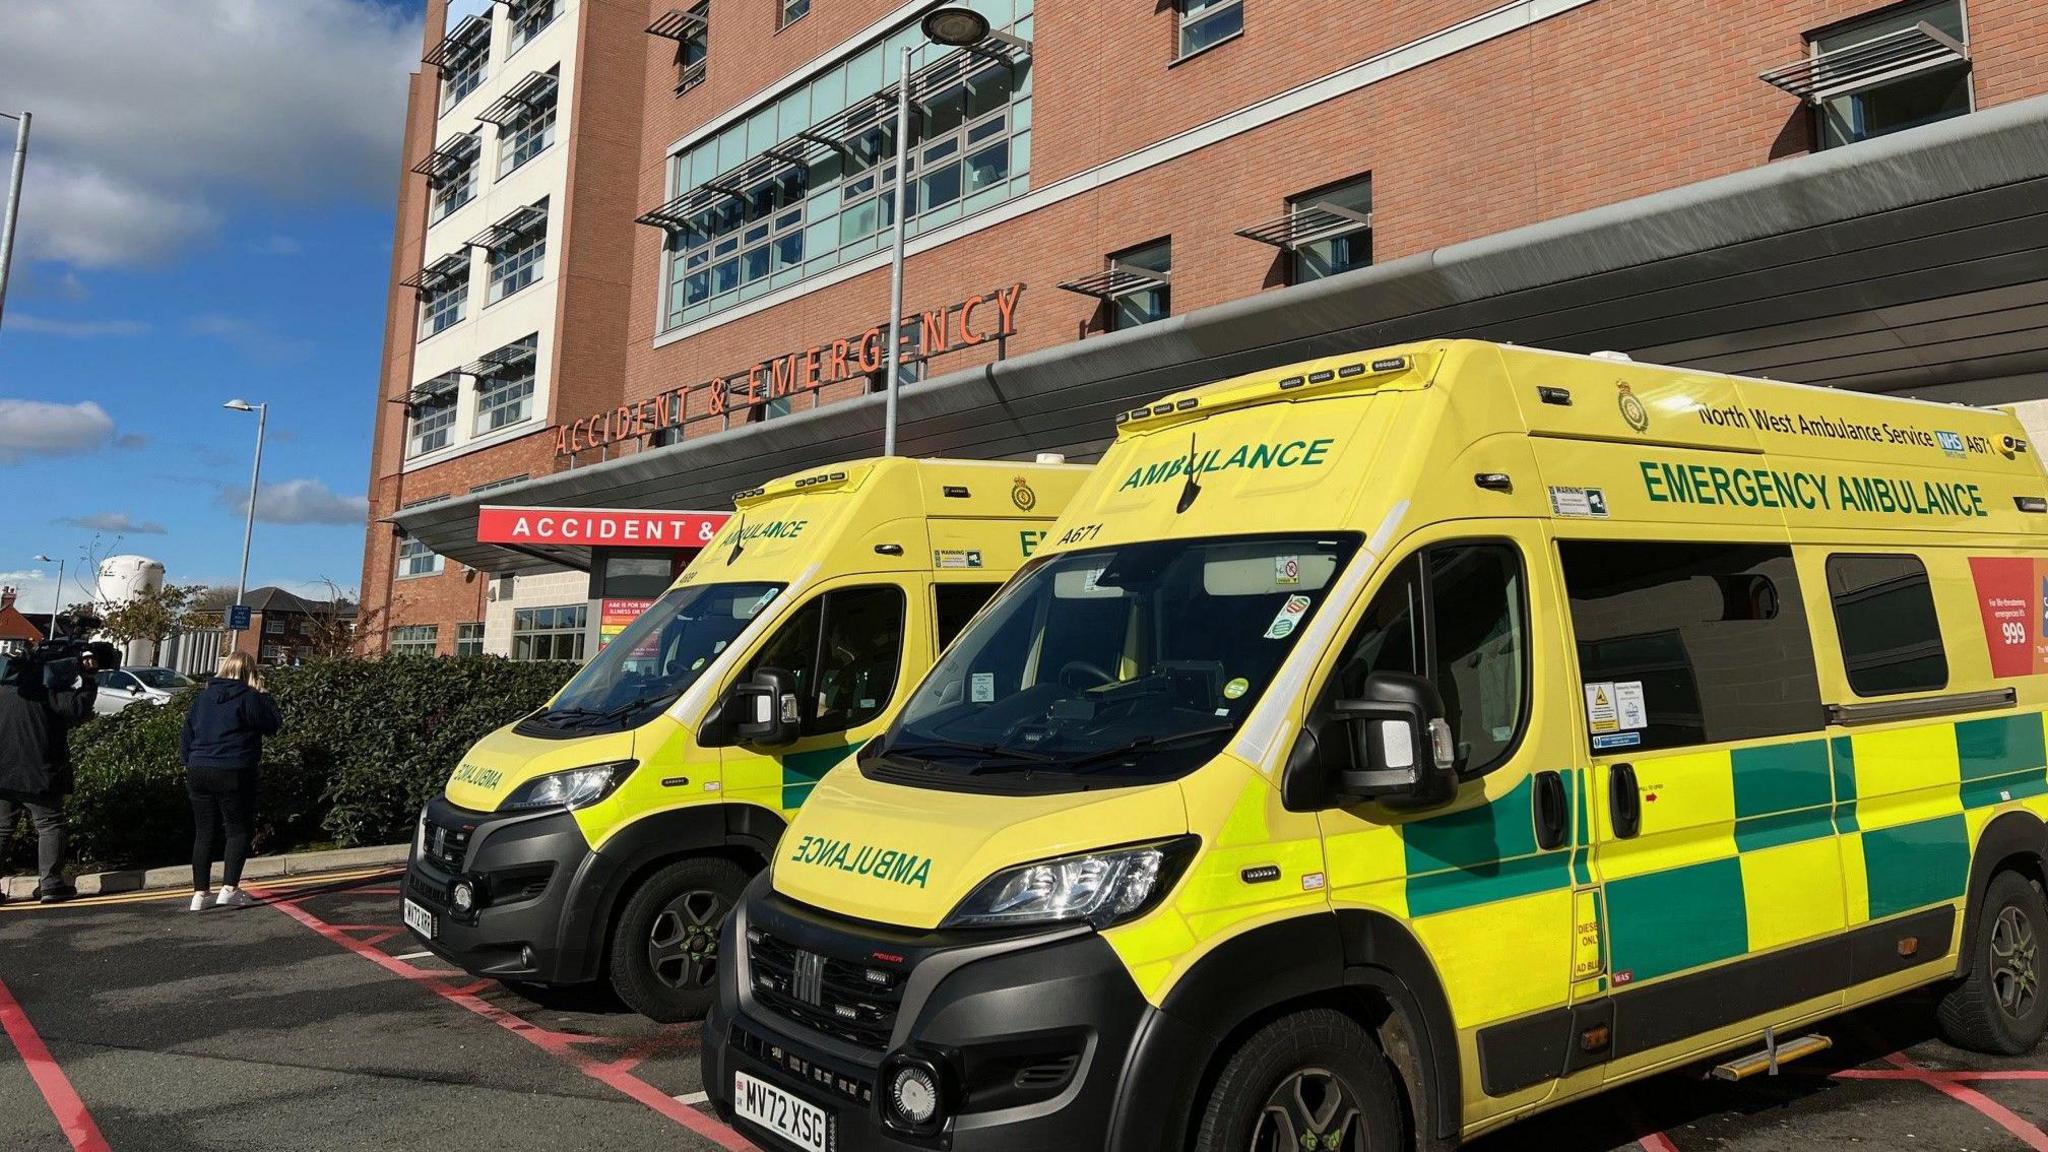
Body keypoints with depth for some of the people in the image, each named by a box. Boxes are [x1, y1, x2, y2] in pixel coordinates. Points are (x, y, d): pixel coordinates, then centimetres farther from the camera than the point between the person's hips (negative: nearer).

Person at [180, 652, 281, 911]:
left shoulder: (203, 697, 12)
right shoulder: (249, 697, -7)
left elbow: (186, 736, 14)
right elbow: (273, 725, -2)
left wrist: (190, 764, 21)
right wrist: (263, 694, 5)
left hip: (198, 772, 5)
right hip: (233, 773, -5)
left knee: (203, 833, 11)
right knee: (237, 831, 2)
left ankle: (199, 893, 11)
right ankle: (229, 888, -7)